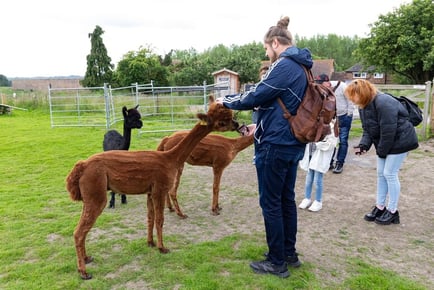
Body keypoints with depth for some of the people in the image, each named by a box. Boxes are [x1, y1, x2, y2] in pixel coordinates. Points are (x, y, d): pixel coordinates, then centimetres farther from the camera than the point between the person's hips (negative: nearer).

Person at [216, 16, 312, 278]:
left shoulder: (284, 66, -17)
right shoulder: (302, 67, 13)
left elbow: (256, 96, -15)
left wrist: (228, 101, 1)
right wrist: (262, 125, 20)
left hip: (275, 145, -10)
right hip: (293, 144, 10)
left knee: (271, 203, 2)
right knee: (287, 199, 17)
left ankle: (277, 263, 15)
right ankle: (289, 254, 30)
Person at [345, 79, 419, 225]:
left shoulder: (384, 103, -29)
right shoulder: (364, 106, 0)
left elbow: (388, 131, -28)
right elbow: (367, 129, 3)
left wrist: (381, 150, -18)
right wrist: (363, 145, -14)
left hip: (400, 141, -9)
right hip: (385, 144, 9)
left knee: (389, 174, -5)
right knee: (381, 173, 11)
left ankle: (392, 211, 9)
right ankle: (380, 207, 22)